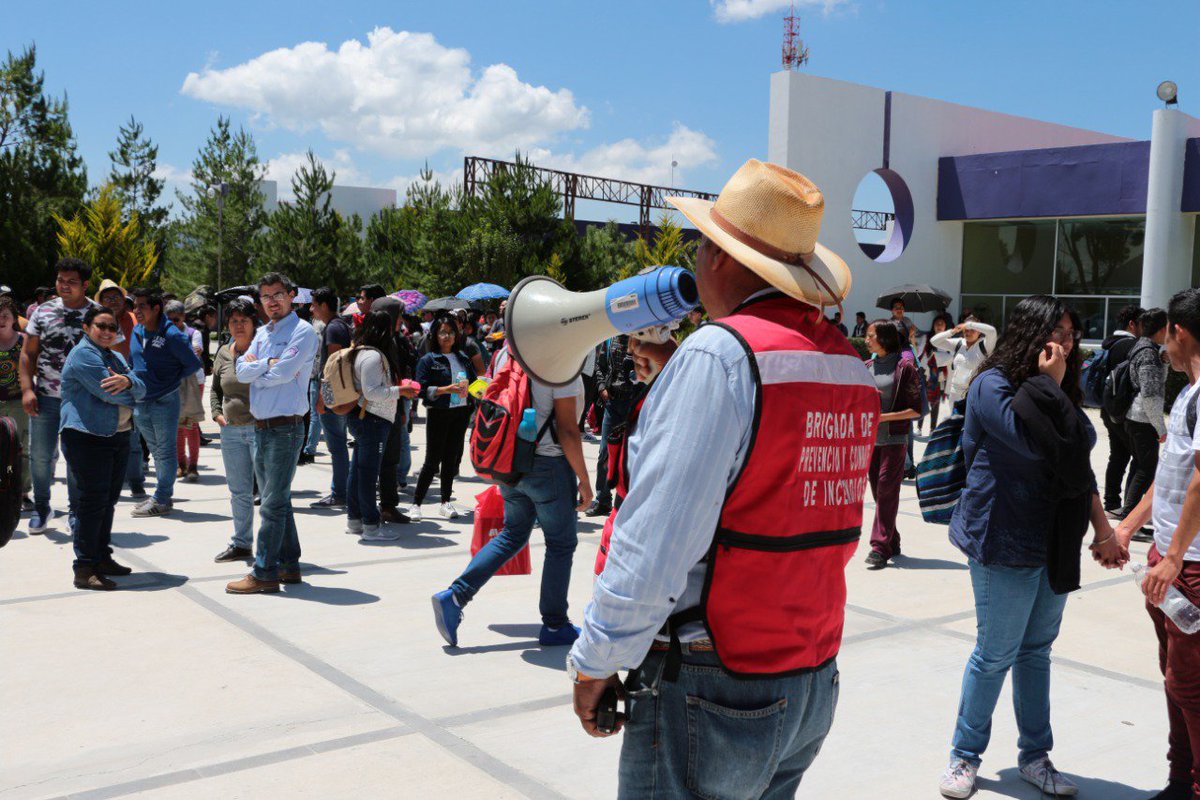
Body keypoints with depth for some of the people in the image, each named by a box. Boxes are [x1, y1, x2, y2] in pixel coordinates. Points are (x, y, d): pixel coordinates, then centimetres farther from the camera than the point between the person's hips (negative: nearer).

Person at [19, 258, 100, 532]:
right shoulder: (43, 312, 6)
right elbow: (28, 354, 8)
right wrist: (27, 389, -3)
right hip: (45, 397, 2)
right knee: (40, 455, 5)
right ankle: (41, 509, 24)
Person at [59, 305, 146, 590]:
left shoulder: (116, 357, 18)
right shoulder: (83, 354, -10)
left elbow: (141, 389, 5)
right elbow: (107, 393, -20)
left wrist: (128, 381, -18)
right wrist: (132, 394, 0)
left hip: (118, 436, 9)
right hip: (88, 438, -9)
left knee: (108, 501, 14)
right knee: (91, 502, -8)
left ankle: (102, 557, 25)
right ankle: (84, 569, -4)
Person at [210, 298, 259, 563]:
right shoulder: (223, 353, 12)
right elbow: (215, 388, 25)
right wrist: (217, 413, 11)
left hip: (261, 429, -6)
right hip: (231, 430, 6)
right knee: (239, 491, 13)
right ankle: (241, 544, 24)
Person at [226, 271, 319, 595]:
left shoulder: (302, 331, -7)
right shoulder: (262, 333, 16)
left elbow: (284, 371, -18)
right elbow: (241, 371, 5)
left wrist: (255, 366, -2)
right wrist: (268, 363, -10)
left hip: (285, 427, -8)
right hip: (260, 427, 8)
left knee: (273, 504, -6)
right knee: (276, 499, 14)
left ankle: (264, 573, -2)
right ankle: (289, 565, 23)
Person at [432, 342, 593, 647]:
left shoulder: (506, 354, 4)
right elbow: (567, 430, -17)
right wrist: (584, 480, -9)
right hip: (549, 465, -7)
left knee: (512, 534, 21)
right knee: (561, 543, 10)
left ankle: (454, 596, 10)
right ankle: (554, 625, 20)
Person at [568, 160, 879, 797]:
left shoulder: (717, 355, -19)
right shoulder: (851, 365, 5)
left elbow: (654, 546, -24)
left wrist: (594, 664, -9)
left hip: (713, 695, -8)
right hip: (815, 685, 8)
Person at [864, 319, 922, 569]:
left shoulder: (904, 367, -7)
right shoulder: (867, 367, 10)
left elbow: (915, 409, -8)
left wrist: (884, 417, -16)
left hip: (894, 438, -6)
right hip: (870, 437, 6)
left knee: (886, 491, -7)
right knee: (878, 491, 9)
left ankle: (880, 547, -6)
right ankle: (892, 543, 20)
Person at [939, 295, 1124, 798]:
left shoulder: (1056, 390, 12)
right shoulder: (994, 384, -12)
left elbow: (1079, 466, 17)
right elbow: (1040, 446, -24)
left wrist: (1103, 529, 15)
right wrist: (1050, 385, -16)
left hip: (1053, 542, 8)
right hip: (1005, 542, -7)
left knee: (1037, 649, 14)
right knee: (996, 653, 1)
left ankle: (1035, 756, 26)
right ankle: (965, 755, 17)